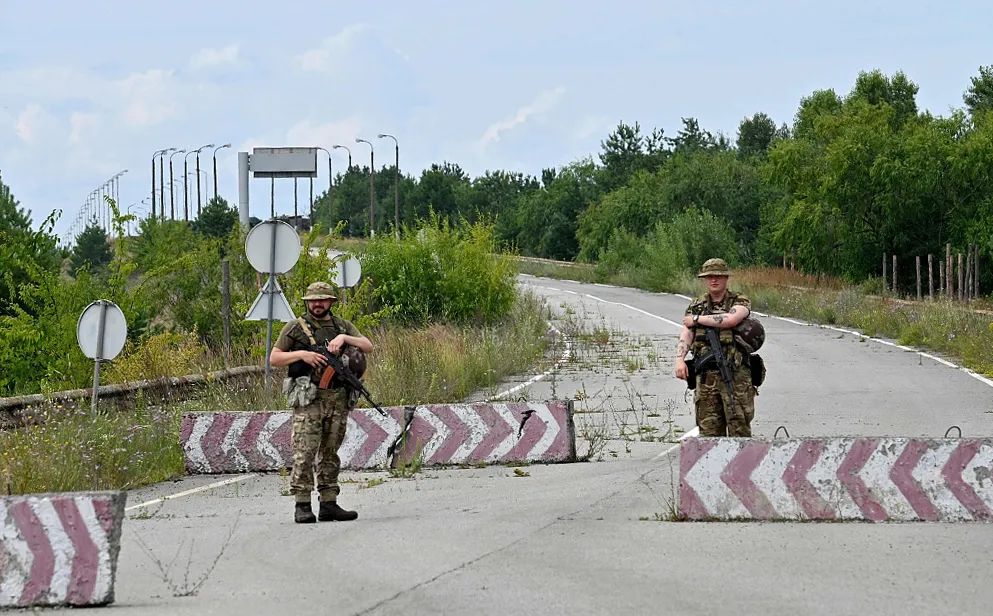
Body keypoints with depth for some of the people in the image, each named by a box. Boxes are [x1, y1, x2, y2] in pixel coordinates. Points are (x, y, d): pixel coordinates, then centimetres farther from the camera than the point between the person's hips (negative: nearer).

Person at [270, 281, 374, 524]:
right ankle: (302, 506, -11)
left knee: (330, 454, 8)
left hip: (339, 399, 4)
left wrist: (344, 338, -9)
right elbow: (273, 359, 4)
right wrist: (301, 354, -10)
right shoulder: (295, 328, 6)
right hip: (309, 399, -4)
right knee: (305, 453, -10)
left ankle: (329, 504, 10)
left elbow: (368, 347, 7)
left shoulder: (342, 326, 16)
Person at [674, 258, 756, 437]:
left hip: (735, 375, -3)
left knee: (739, 428, -6)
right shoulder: (696, 306, 16)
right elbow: (685, 336, 5)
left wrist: (697, 319, -6)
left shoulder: (740, 302, 5)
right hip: (706, 376, 3)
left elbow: (730, 320, -17)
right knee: (709, 430, 1)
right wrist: (679, 359, -15)